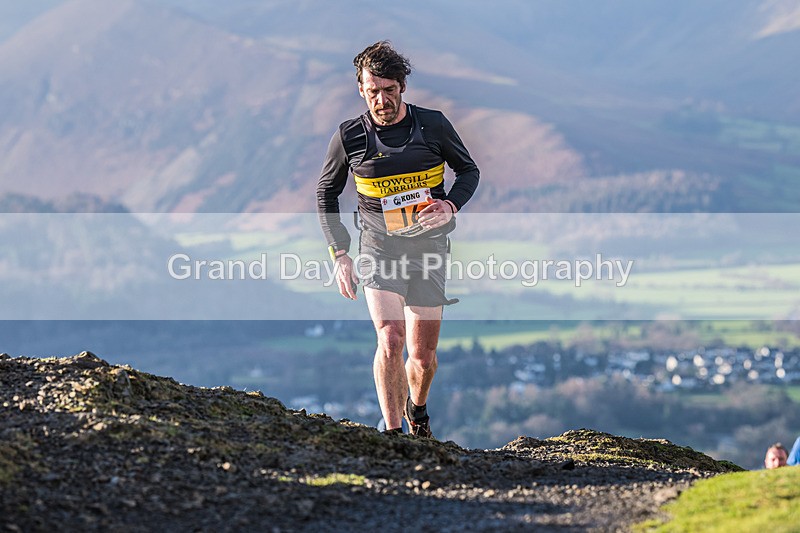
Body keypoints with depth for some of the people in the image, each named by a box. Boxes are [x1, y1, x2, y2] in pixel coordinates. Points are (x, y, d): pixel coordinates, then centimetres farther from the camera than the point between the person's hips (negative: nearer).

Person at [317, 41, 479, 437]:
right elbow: (326, 193, 9)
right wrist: (340, 254, 2)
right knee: (390, 340, -21)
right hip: (378, 248, -1)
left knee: (423, 355, 6)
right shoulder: (349, 137, -5)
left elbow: (469, 170, 10)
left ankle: (417, 409, 37)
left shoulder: (433, 125, -5)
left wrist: (450, 205, -11)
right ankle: (392, 433, -13)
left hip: (428, 246, 1)